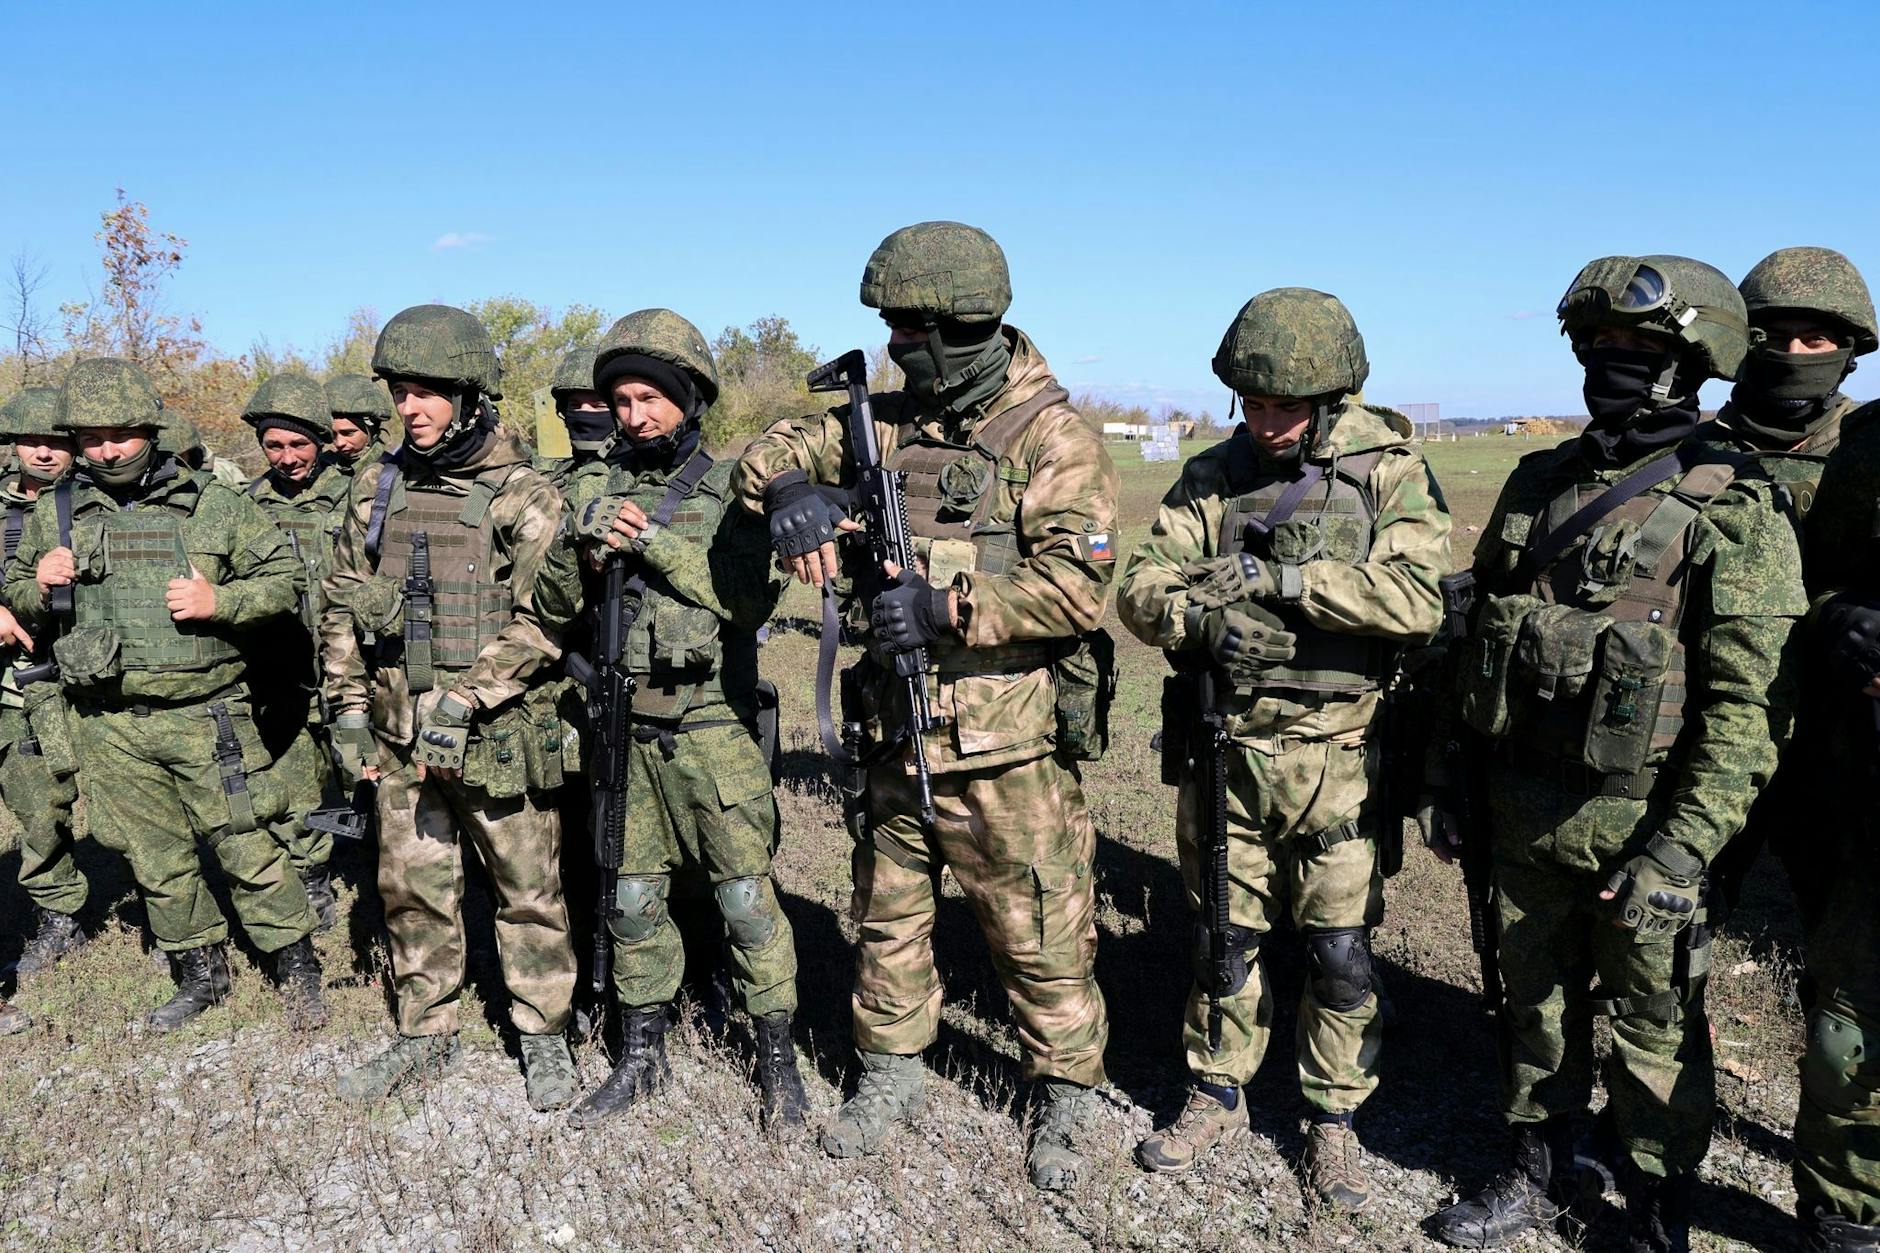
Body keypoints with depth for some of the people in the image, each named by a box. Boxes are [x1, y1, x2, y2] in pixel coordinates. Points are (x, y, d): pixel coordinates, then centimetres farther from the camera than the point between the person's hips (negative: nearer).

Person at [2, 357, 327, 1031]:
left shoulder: (213, 503, -3)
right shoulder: (54, 513, 7)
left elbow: (284, 576, 2)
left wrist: (220, 601, -16)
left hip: (206, 716, -3)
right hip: (111, 728, 4)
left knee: (246, 849, 0)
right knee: (157, 861, 14)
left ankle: (297, 965, 16)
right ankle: (201, 971, 30)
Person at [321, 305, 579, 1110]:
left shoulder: (522, 497, -8)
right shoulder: (377, 489, 8)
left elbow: (540, 622, -14)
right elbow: (342, 606, 13)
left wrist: (459, 704, -20)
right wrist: (348, 708, 6)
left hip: (499, 735, -5)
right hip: (398, 736, 5)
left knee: (527, 890, 7)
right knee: (412, 891, 14)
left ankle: (544, 1036, 23)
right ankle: (427, 1035, 31)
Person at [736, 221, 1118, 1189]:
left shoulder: (1052, 436, -11)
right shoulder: (887, 422, 7)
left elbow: (1077, 586, -19)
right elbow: (772, 450, 12)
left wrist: (945, 609, -25)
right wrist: (791, 489, -12)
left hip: (1007, 743, -6)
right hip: (898, 729, 6)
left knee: (1038, 929, 7)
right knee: (888, 915, 19)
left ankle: (1063, 1099, 28)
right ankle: (890, 1074, 39)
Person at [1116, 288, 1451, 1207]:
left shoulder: (1389, 473, -5)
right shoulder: (1211, 476, 4)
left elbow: (1416, 599, -20)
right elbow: (1139, 590, -1)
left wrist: (1277, 578, -24)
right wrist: (1198, 617, -23)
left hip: (1337, 759, -2)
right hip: (1224, 750, 3)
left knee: (1340, 950, 7)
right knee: (1223, 937, 14)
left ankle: (1334, 1121, 28)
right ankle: (1217, 1096, 33)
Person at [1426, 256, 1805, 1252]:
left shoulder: (1731, 512, -12)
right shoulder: (1538, 485, 7)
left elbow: (1750, 707, -16)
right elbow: (1479, 638, 13)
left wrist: (1680, 852, -21)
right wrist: (1458, 779, 12)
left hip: (1639, 825, -5)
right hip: (1524, 817, 5)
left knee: (1655, 1032, 11)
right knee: (1536, 1003, 19)